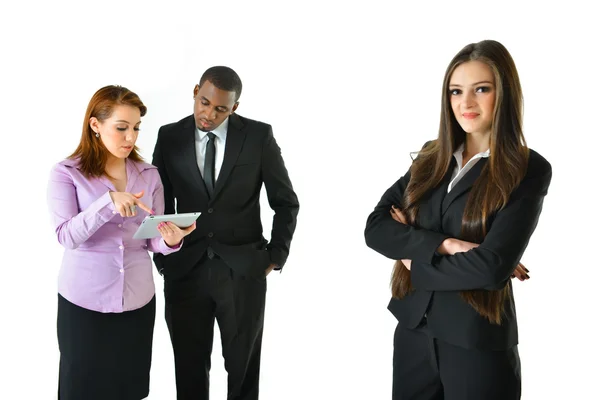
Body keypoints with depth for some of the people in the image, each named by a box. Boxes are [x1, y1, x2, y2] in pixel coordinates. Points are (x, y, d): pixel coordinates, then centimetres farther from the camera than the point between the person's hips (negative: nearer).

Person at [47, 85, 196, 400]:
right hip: (84, 301, -3)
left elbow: (152, 241, 4)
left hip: (137, 299, 3)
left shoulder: (149, 175, 5)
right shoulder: (66, 173, -6)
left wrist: (169, 240, -19)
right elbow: (67, 236, -17)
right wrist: (108, 202, -30)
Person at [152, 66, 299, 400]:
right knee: (189, 368, 10)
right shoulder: (170, 137, 1)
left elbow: (286, 201, 4)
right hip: (185, 270, 2)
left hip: (244, 271, -1)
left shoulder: (259, 136, -4)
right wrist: (162, 260, 3)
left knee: (244, 368, 10)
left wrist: (275, 256, -1)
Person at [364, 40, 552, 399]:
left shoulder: (529, 170, -9)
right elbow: (375, 228, -4)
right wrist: (443, 244, -18)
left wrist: (417, 260, -6)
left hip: (477, 342, -4)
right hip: (413, 330, 5)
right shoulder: (431, 158, 6)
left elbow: (492, 266, -19)